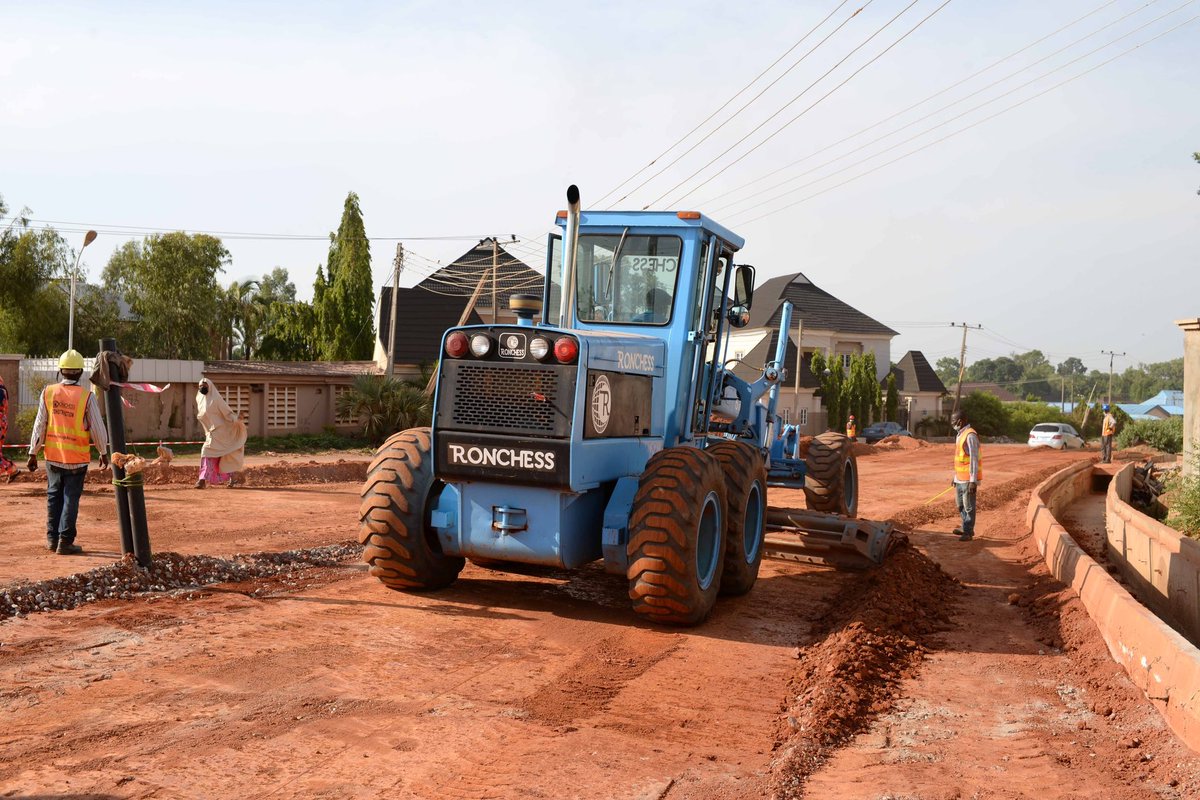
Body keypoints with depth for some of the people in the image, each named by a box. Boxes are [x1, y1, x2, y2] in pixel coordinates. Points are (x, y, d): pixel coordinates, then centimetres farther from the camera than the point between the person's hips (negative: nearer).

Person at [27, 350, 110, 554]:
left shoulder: (48, 392, -3)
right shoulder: (87, 397, -10)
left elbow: (40, 425, 1)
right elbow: (97, 428, -5)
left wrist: (33, 453, 8)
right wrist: (103, 453, 8)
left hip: (53, 455, 3)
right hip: (77, 458, -3)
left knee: (53, 496, 16)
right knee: (71, 498, 3)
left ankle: (52, 538, 21)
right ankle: (65, 541, 4)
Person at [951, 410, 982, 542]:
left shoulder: (970, 435, -18)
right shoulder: (960, 434, 13)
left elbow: (974, 459, -20)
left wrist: (973, 480, -22)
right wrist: (956, 476, 23)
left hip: (968, 479, -10)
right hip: (960, 478, 10)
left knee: (968, 506, -2)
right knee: (960, 504, 18)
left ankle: (968, 532, 5)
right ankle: (966, 528, 29)